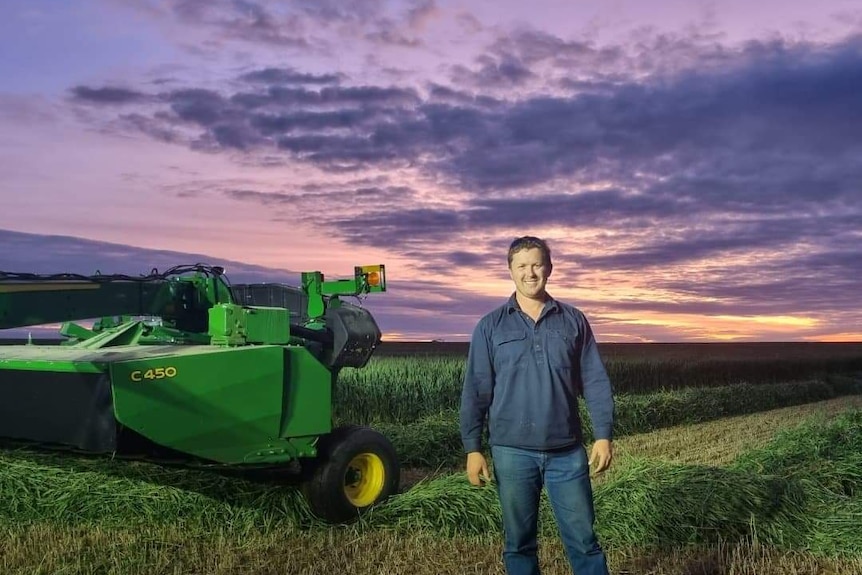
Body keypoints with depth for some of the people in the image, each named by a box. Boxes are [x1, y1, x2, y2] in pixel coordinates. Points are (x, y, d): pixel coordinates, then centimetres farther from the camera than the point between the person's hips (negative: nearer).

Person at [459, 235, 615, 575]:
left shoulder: (574, 321, 5)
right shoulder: (490, 326, 2)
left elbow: (596, 382, 4)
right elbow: (475, 391, 0)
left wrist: (604, 435, -4)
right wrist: (472, 448, -4)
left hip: (567, 451, 0)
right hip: (512, 451, 0)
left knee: (583, 539, 6)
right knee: (518, 541, 11)